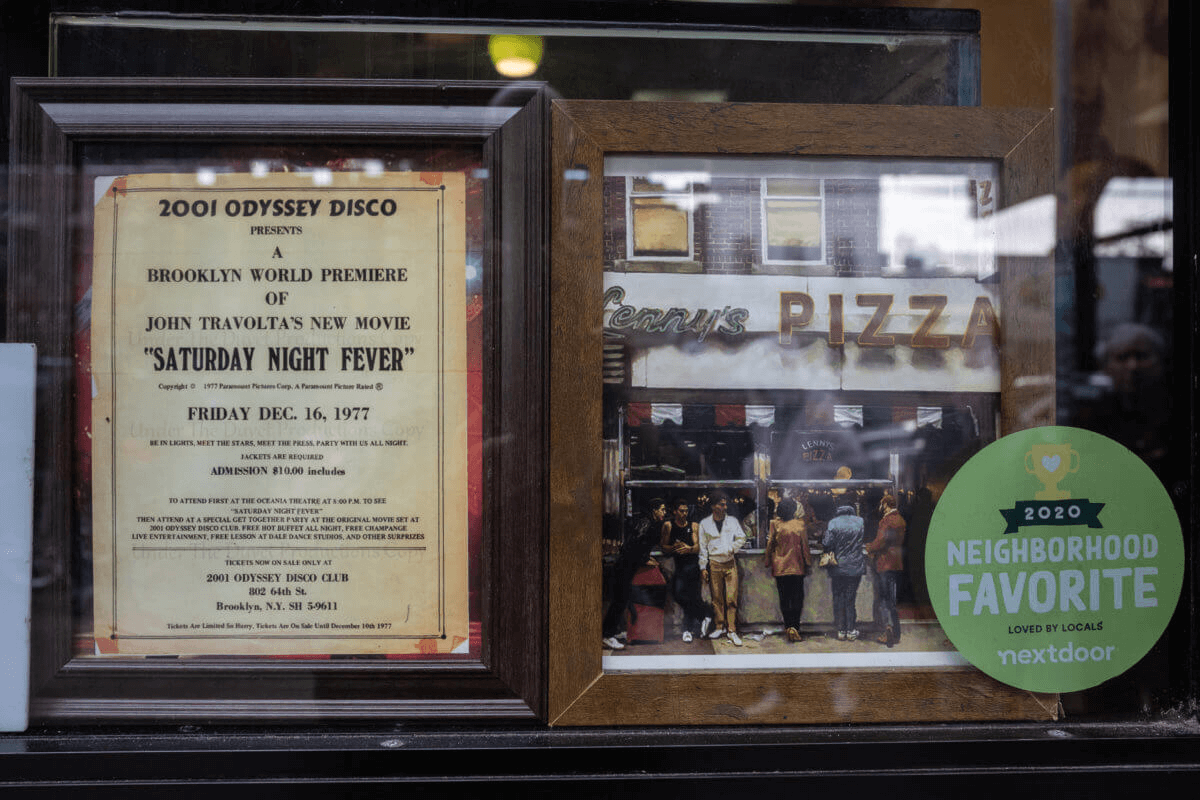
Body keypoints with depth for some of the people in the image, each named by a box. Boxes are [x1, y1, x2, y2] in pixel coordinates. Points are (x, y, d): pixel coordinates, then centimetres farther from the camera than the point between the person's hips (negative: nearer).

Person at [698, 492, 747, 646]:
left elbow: (742, 538, 5)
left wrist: (730, 549, -9)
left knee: (731, 598, -5)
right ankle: (720, 627, 17)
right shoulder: (705, 523, 4)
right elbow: (703, 547, 5)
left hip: (730, 564, 0)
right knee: (717, 598, 5)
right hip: (714, 564, 0)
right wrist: (703, 567, 1)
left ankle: (732, 631, -2)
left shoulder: (732, 521, 7)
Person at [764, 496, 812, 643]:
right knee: (797, 598, 5)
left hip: (780, 567, 1)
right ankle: (795, 627, -6)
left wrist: (768, 562, 12)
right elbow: (805, 546, 0)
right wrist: (808, 563, 9)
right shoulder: (801, 525, -4)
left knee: (784, 598, 9)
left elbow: (770, 546, 1)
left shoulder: (775, 524, -4)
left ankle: (788, 626, 5)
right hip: (797, 567, -1)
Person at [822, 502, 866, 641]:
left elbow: (827, 545, -12)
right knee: (851, 599, 8)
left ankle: (841, 631, 9)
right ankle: (851, 631, 9)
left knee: (838, 598, 8)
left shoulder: (833, 523, -8)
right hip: (856, 567, 1)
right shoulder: (861, 522, -1)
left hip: (838, 567, -1)